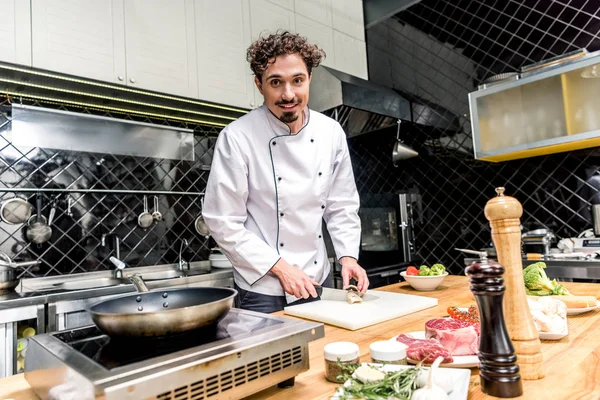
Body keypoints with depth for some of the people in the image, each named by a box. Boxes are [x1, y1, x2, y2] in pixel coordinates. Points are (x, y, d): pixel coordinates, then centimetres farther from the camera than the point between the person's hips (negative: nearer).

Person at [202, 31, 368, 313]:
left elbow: (342, 205, 6)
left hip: (318, 281, 5)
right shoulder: (237, 137, -18)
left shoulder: (331, 132, -3)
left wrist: (347, 256, -4)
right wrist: (279, 267, -17)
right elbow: (223, 223, -16)